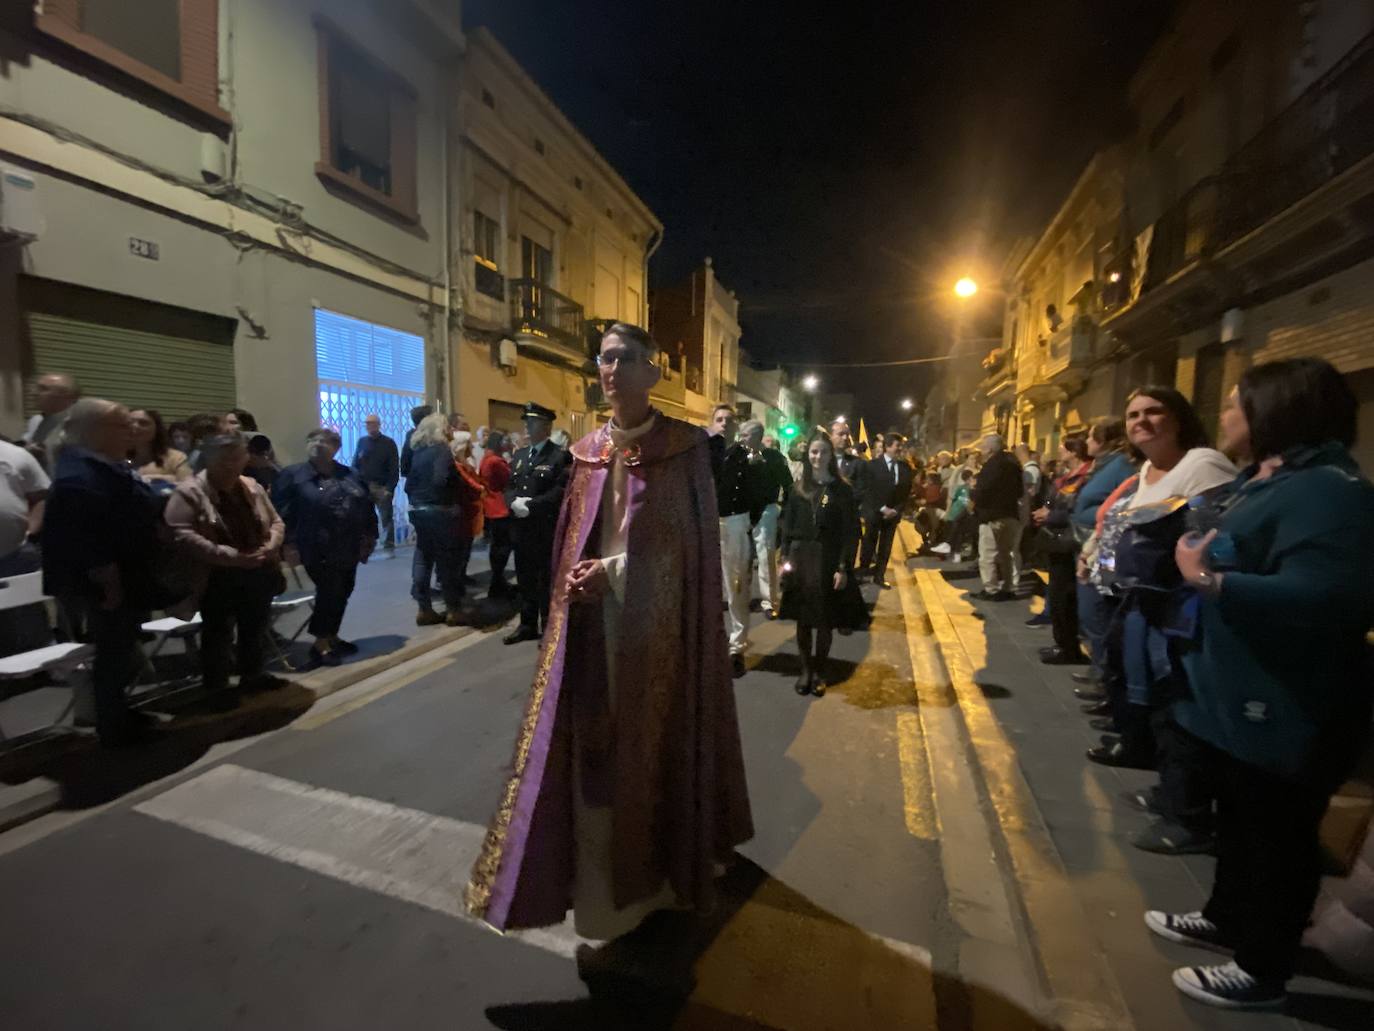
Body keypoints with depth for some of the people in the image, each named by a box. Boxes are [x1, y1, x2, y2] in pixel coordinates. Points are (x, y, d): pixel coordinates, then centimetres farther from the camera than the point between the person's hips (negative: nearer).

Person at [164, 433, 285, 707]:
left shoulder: (253, 487, 8)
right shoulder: (189, 492, -12)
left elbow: (276, 522, 14)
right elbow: (181, 536, -21)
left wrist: (272, 544, -9)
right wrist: (229, 556, -26)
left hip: (258, 574, 6)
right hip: (218, 579, -6)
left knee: (256, 629, 17)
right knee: (218, 635, 6)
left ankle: (253, 675, 34)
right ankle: (217, 687, 21)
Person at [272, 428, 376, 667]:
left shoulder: (350, 475, 11)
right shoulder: (292, 475, -2)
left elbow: (367, 507, 13)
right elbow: (282, 512, -7)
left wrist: (370, 536, 7)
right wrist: (288, 544, -13)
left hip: (348, 549, 5)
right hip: (319, 551, -5)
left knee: (342, 593, 12)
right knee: (329, 593, -6)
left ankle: (332, 637, 28)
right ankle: (320, 644, 9)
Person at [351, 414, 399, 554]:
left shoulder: (389, 443, 0)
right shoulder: (361, 441, 10)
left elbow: (394, 469, -5)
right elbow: (354, 465, 11)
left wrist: (389, 488, -13)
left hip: (382, 487, -3)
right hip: (364, 487, 3)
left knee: (386, 518, 1)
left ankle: (388, 547, 7)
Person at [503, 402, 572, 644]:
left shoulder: (561, 456, -6)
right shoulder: (519, 455, 16)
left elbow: (560, 491, -16)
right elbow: (509, 487, 13)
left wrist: (531, 506, -20)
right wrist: (514, 503, -9)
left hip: (547, 530, -7)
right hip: (521, 529, 7)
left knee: (548, 582, 2)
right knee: (525, 581, 14)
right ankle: (528, 625, 26)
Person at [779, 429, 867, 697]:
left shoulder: (842, 490, -3)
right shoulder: (799, 488, 6)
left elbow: (851, 532, -5)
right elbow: (787, 525, 8)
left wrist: (844, 567, -12)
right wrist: (785, 558, 0)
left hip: (828, 561, -2)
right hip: (800, 559, 3)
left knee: (825, 621, 7)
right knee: (803, 619, 9)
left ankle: (820, 671, 23)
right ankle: (805, 669, 23)